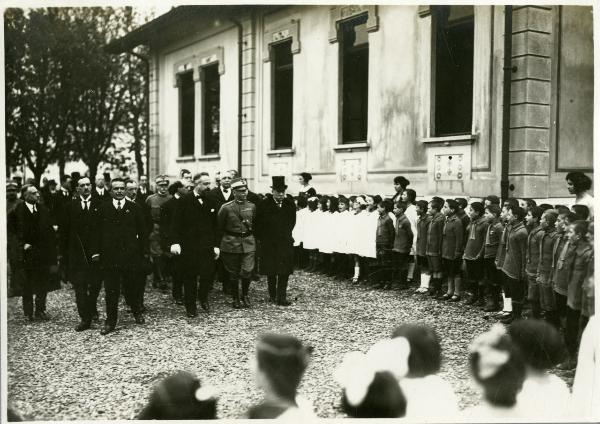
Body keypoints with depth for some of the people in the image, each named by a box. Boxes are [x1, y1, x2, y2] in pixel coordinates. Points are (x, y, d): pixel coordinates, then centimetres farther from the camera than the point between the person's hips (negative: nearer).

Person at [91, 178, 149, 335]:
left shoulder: (134, 209, 5)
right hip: (109, 256, 0)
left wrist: (144, 252, 2)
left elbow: (142, 233, 6)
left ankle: (137, 312, 32)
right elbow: (97, 232, 6)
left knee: (130, 287, 8)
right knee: (111, 291, 3)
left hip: (130, 256, 0)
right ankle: (110, 322, 11)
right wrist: (96, 252, -1)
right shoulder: (103, 208, 6)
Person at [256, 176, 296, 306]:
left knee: (284, 271, -3)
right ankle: (272, 295, 22)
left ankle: (281, 297, 1)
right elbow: (258, 224, 1)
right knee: (271, 271, 8)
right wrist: (263, 238, 1)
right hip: (269, 243, -1)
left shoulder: (290, 204, 0)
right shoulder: (264, 204, -7)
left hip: (285, 242, 1)